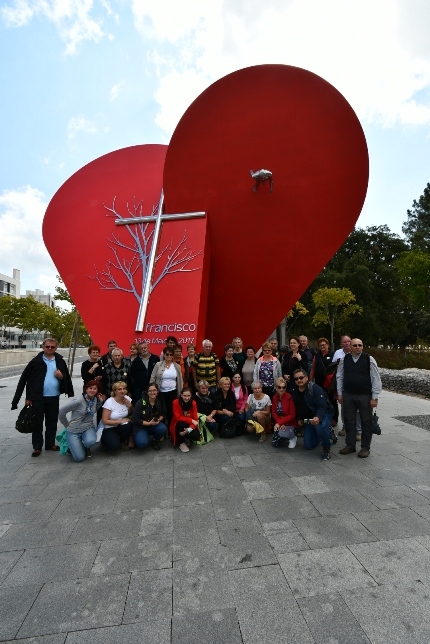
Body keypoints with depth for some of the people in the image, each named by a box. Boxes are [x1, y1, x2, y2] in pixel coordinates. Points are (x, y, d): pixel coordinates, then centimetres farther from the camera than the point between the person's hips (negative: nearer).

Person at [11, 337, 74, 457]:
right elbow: (25, 379, -4)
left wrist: (61, 376, -14)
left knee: (52, 422, 12)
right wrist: (28, 397, -7)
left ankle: (50, 443, 27)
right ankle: (37, 446, 20)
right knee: (37, 422, 7)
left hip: (54, 397, 2)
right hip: (37, 398, -2)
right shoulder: (36, 361, -4)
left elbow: (67, 378, 10)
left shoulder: (60, 361, 4)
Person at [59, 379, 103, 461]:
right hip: (74, 430, -3)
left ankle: (85, 447, 6)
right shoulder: (78, 401, -20)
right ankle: (73, 445, 20)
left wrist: (100, 401, -1)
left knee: (90, 442, -32)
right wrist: (67, 425, 2)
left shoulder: (95, 399, -2)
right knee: (79, 458, -13)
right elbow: (62, 411, -12)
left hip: (88, 428, 3)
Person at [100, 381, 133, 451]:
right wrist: (120, 421, -19)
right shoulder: (109, 402, -19)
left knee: (130, 426, -30)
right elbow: (104, 421, -18)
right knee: (114, 446, -28)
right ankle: (105, 440, 8)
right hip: (109, 428, -4)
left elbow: (130, 414, 10)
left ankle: (121, 441, 1)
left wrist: (130, 406, -11)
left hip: (121, 427, 4)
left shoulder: (127, 398, -5)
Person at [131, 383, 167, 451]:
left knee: (163, 428, -29)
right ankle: (138, 437, 9)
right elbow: (134, 419, -16)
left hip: (155, 425, 3)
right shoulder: (141, 402, -18)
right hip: (141, 426, -3)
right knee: (142, 444, -29)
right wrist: (148, 423, -24)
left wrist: (159, 419, -15)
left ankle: (156, 440, 5)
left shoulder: (160, 401, -8)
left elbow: (164, 414, 7)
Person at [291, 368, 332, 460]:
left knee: (320, 425, -41)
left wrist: (318, 417, -47)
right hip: (307, 418, 6)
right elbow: (296, 407, 10)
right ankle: (325, 434, 35)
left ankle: (326, 448, -11)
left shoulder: (315, 388, -23)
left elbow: (322, 406, -30)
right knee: (308, 446, 5)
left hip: (323, 414, -6)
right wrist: (299, 419, 1)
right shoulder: (294, 391, -5)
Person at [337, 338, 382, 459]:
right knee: (349, 420, 12)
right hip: (348, 395, 3)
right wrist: (339, 393, 5)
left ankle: (365, 447, 23)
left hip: (365, 396, -2)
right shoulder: (344, 359, 1)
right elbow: (339, 377, 8)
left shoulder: (369, 359, -7)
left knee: (366, 421, 9)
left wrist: (374, 397, -8)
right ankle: (350, 445, 26)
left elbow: (376, 379, -6)